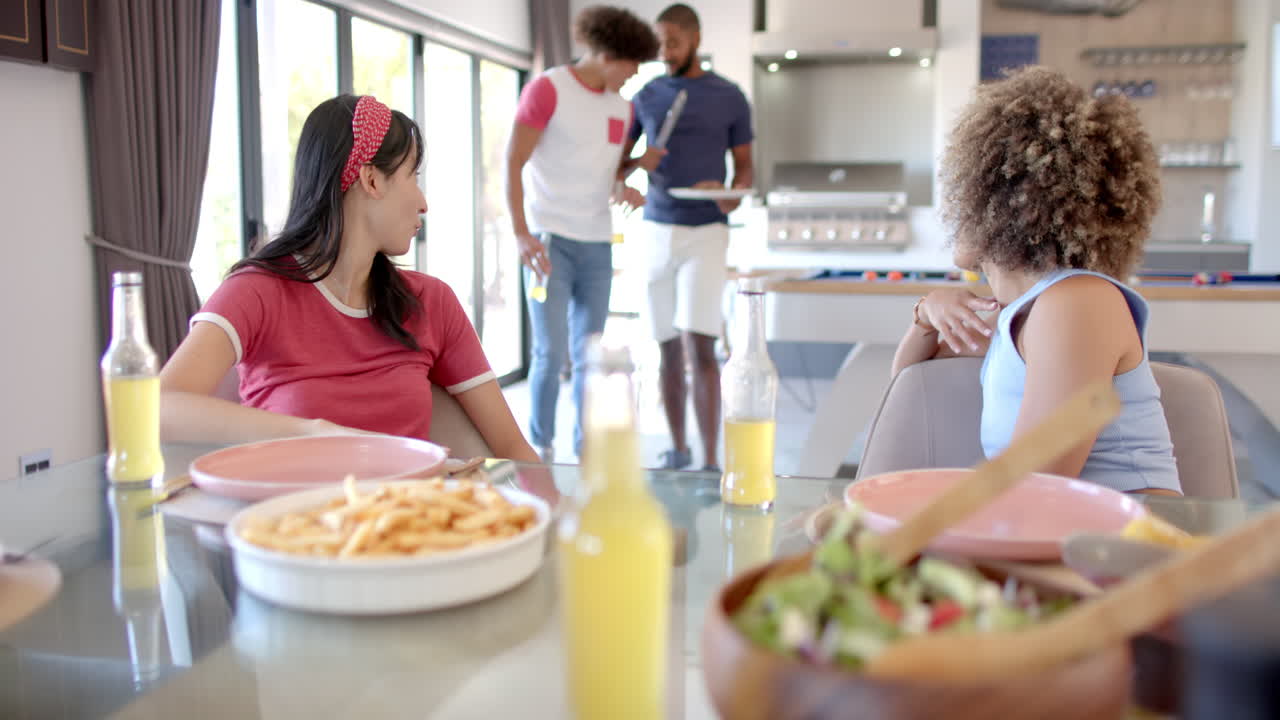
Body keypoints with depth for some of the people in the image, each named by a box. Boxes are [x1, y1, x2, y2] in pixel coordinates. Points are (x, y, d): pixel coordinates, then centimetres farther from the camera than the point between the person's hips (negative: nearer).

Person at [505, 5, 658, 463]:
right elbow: (513, 163, -8)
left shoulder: (622, 106, 12)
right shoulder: (547, 89, -6)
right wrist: (520, 232, -17)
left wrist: (621, 190, 0)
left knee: (589, 354, 8)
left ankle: (587, 450, 18)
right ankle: (540, 449, 9)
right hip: (549, 240, -5)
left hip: (598, 243, 6)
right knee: (551, 351, -7)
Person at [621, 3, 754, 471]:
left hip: (706, 234, -3)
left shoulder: (729, 98, 3)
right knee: (668, 348, 7)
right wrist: (637, 163, -12)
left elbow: (746, 168, 7)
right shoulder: (646, 97, 9)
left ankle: (711, 463, -10)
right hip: (656, 232, 3)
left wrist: (733, 196, -16)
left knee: (699, 347, -14)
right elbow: (614, 165, 12)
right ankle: (678, 449, 21)